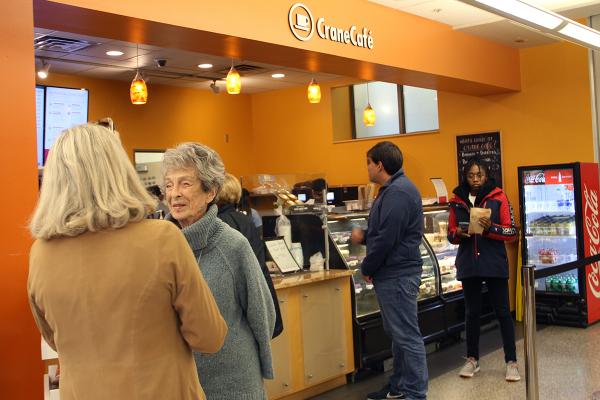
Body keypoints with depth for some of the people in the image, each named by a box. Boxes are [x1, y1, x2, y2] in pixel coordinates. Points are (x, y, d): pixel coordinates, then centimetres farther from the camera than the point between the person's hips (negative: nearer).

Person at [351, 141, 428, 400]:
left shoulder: (398, 192, -18)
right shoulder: (394, 189, 15)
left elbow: (387, 239, -22)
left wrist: (366, 268, -11)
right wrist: (364, 236, 11)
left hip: (397, 275, -11)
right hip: (393, 273, 11)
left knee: (407, 336, -3)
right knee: (397, 333, 17)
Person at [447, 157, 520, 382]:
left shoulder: (498, 198, -3)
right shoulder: (457, 201, 5)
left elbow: (512, 232, -5)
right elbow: (451, 234, 10)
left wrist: (490, 228, -21)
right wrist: (459, 233, -12)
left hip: (494, 264, -3)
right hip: (468, 265, 3)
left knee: (502, 312, 3)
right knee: (471, 312, 12)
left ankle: (511, 362, 12)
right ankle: (472, 359, 24)